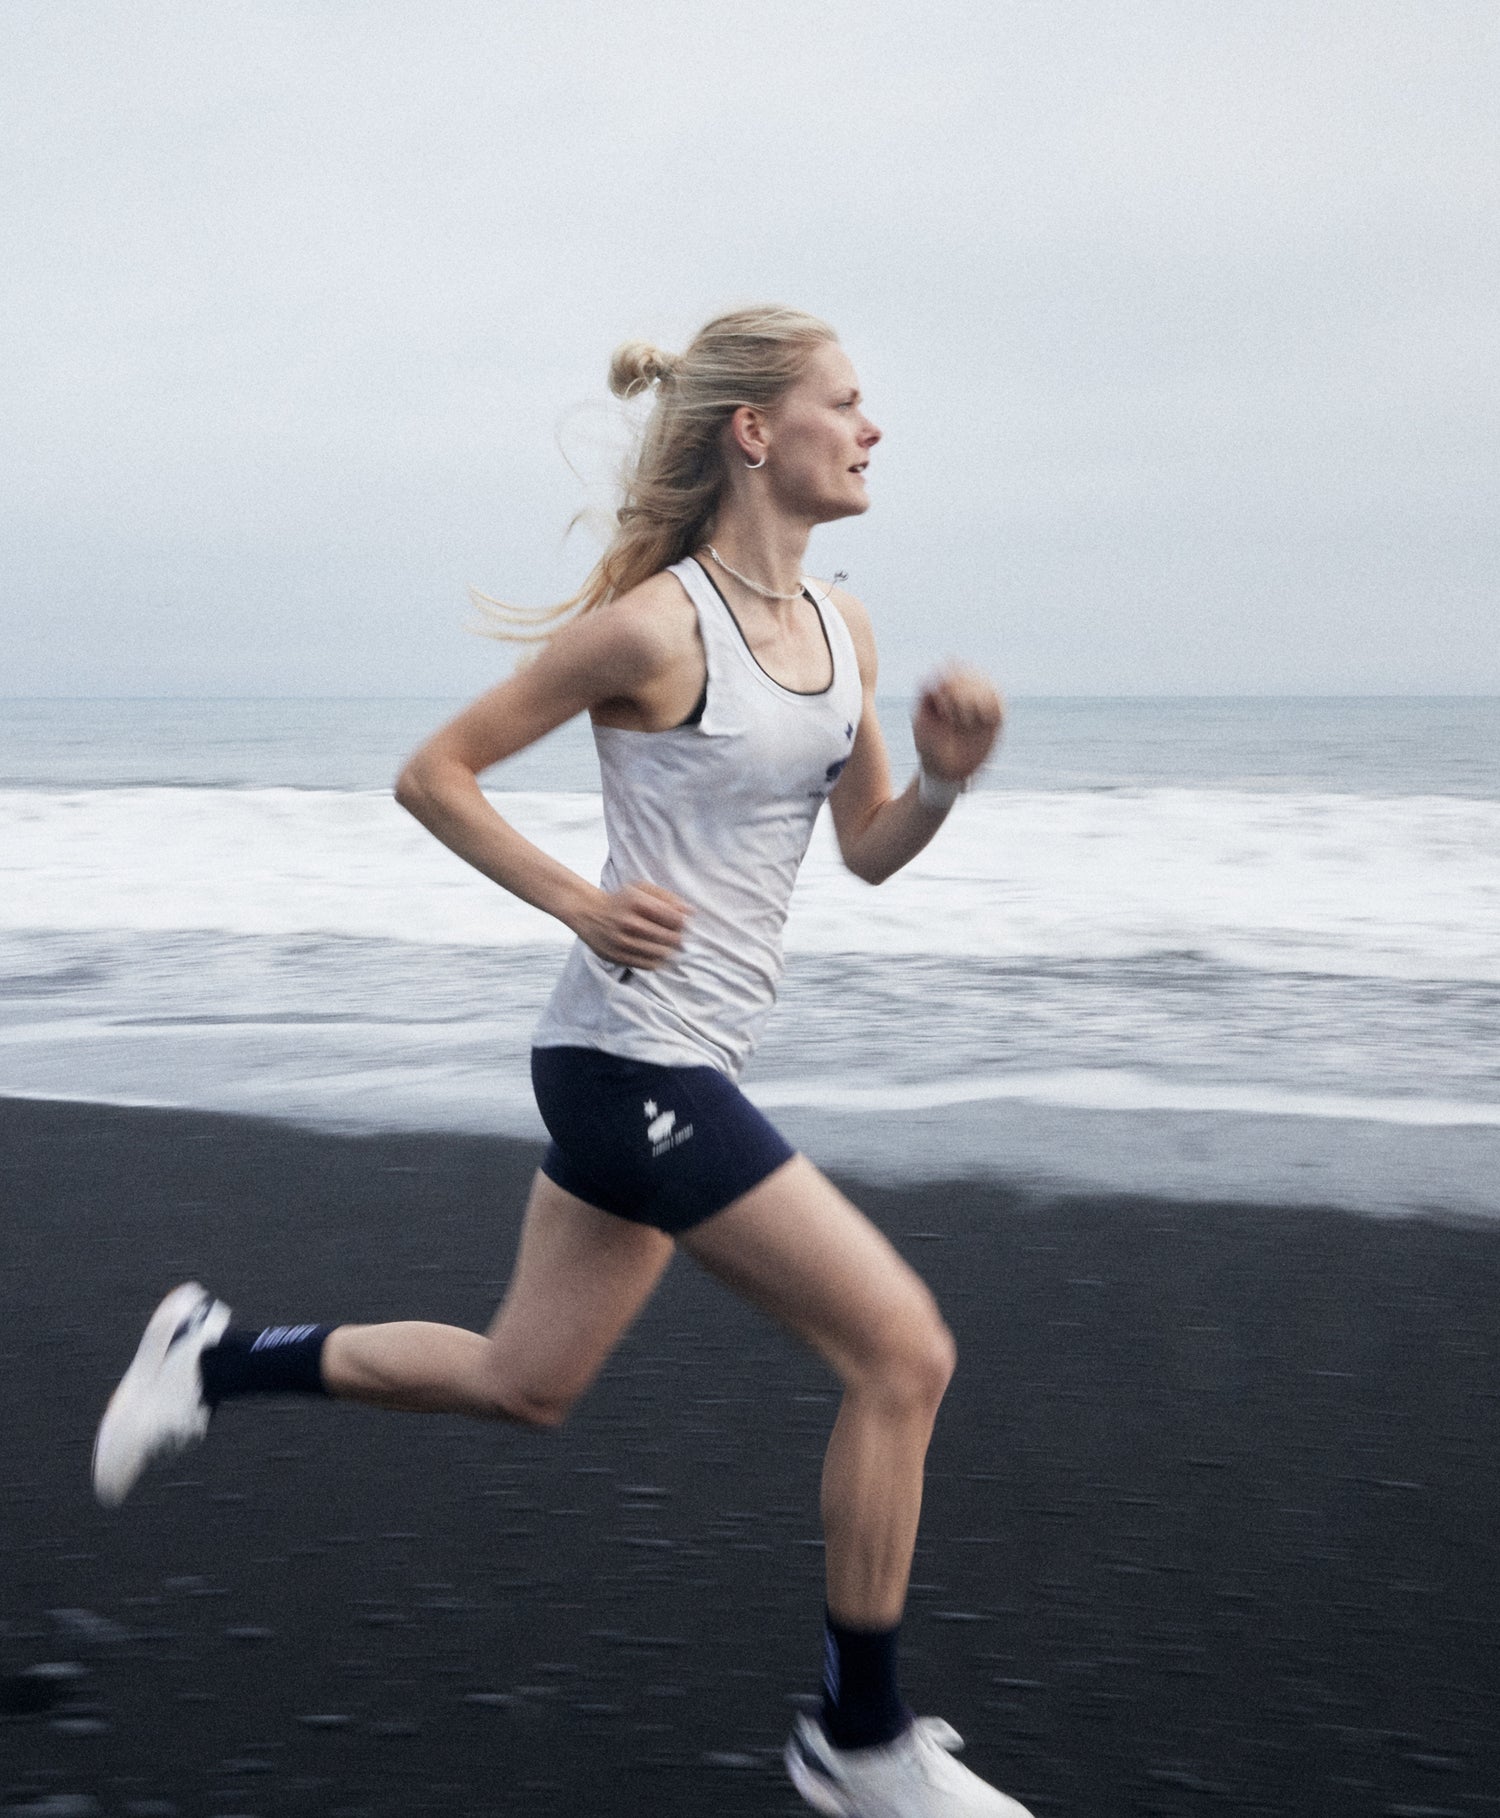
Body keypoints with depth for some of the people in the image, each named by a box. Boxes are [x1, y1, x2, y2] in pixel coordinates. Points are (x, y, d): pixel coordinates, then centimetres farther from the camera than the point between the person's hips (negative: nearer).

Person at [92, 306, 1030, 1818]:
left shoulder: (842, 628, 7)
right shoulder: (656, 627, -16)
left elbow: (869, 850, 15)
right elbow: (434, 773, -8)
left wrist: (944, 777, -4)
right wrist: (580, 903, -15)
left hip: (676, 1063, 9)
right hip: (632, 1054, -9)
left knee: (519, 1383, 19)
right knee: (904, 1354, -8)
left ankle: (215, 1360, 34)